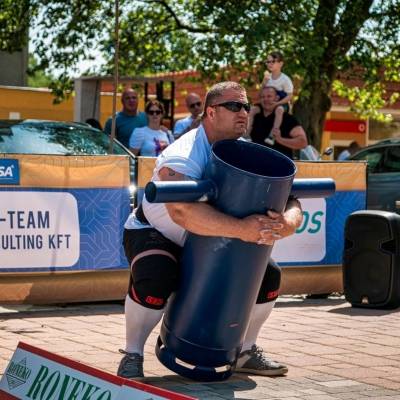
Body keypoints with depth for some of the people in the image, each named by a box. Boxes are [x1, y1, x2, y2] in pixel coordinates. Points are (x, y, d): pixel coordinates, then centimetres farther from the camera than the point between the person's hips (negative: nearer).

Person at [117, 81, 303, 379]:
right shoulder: (183, 157, -31)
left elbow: (290, 203, -14)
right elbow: (182, 211, -51)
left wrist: (284, 224, -40)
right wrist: (241, 229, -57)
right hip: (153, 233, -7)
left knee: (268, 275, -3)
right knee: (156, 277, -36)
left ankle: (245, 352, 16)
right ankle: (132, 356, -16)